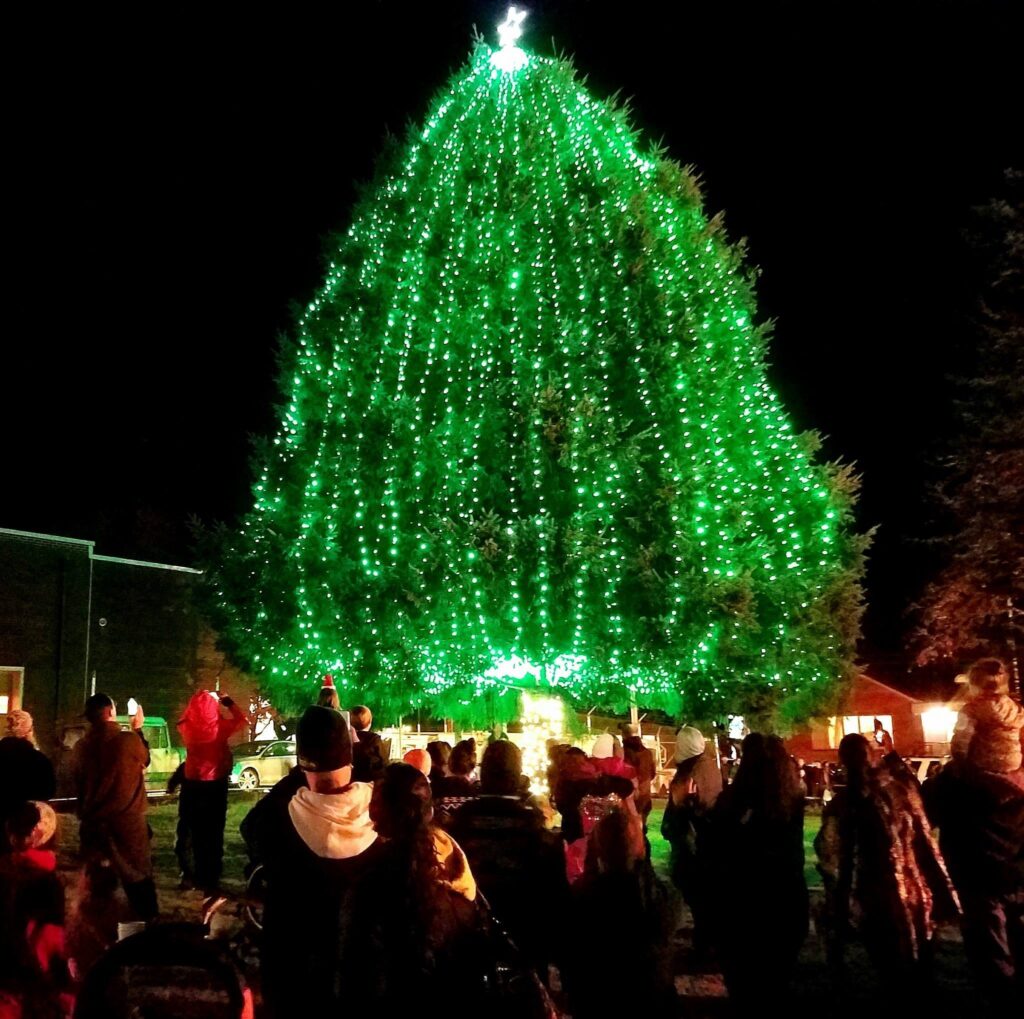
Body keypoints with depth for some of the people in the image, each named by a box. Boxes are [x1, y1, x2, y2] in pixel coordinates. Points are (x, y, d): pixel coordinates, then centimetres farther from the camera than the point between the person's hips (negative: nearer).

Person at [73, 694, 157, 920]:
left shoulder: (81, 747, -3)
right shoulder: (128, 740, -13)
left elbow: (77, 784, 10)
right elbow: (145, 760, 9)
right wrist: (138, 730, 21)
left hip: (92, 822, 3)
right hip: (127, 820, -3)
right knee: (138, 875, 8)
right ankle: (148, 921, 12)